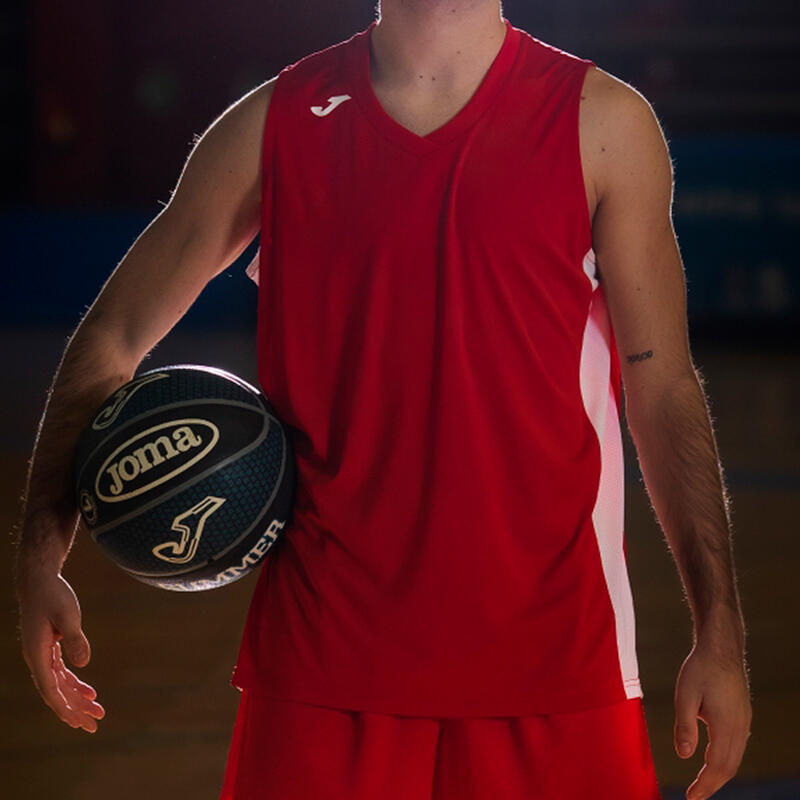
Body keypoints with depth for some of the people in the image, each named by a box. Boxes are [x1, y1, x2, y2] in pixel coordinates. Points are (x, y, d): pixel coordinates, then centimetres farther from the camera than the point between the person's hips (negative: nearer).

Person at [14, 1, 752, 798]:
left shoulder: (603, 125, 1)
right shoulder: (274, 126, 4)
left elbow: (664, 390, 3)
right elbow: (111, 341, 10)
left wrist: (720, 634, -2)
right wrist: (41, 555, -2)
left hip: (551, 652, 0)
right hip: (325, 653, 1)